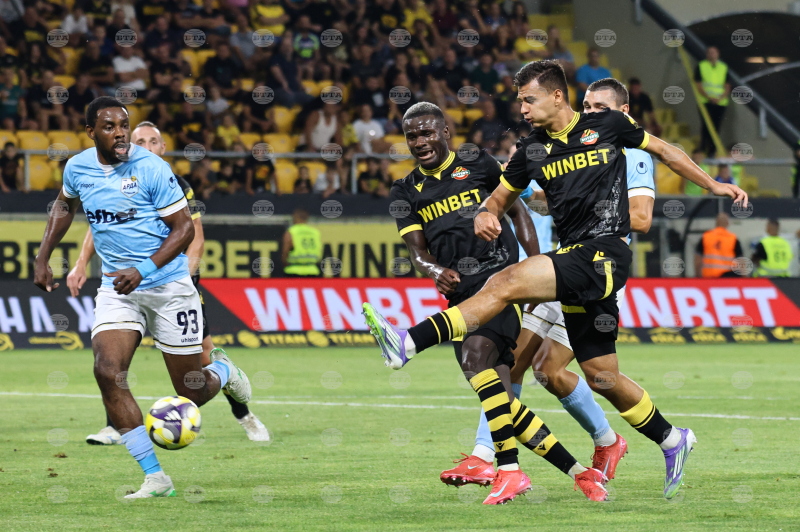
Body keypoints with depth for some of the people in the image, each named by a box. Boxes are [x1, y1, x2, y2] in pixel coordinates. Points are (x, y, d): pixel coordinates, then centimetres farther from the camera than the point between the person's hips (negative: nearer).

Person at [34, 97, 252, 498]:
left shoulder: (151, 168, -14)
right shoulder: (78, 168, 0)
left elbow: (184, 228, -12)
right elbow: (65, 207, 23)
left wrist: (143, 270, -23)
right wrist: (42, 258, 16)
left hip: (167, 285, -4)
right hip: (116, 289, 4)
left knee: (191, 392, 1)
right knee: (107, 372, -20)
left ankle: (222, 371, 41)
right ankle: (154, 477, -14)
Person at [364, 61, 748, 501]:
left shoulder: (607, 125, 3)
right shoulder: (532, 150, 14)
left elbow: (662, 149, 17)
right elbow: (500, 197, 22)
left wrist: (713, 185, 17)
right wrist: (485, 214, -2)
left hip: (605, 254, -7)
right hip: (574, 261, 7)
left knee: (508, 282, -24)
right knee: (601, 375, 7)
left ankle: (409, 343, -32)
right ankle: (671, 440, 27)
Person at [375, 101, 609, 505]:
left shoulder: (479, 165, 7)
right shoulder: (406, 192, 16)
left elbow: (517, 212, 13)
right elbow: (416, 249, 8)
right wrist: (435, 270, -15)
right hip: (460, 293, 5)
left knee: (475, 359, -28)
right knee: (499, 392, -4)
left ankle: (508, 469, -28)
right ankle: (577, 472, 1)